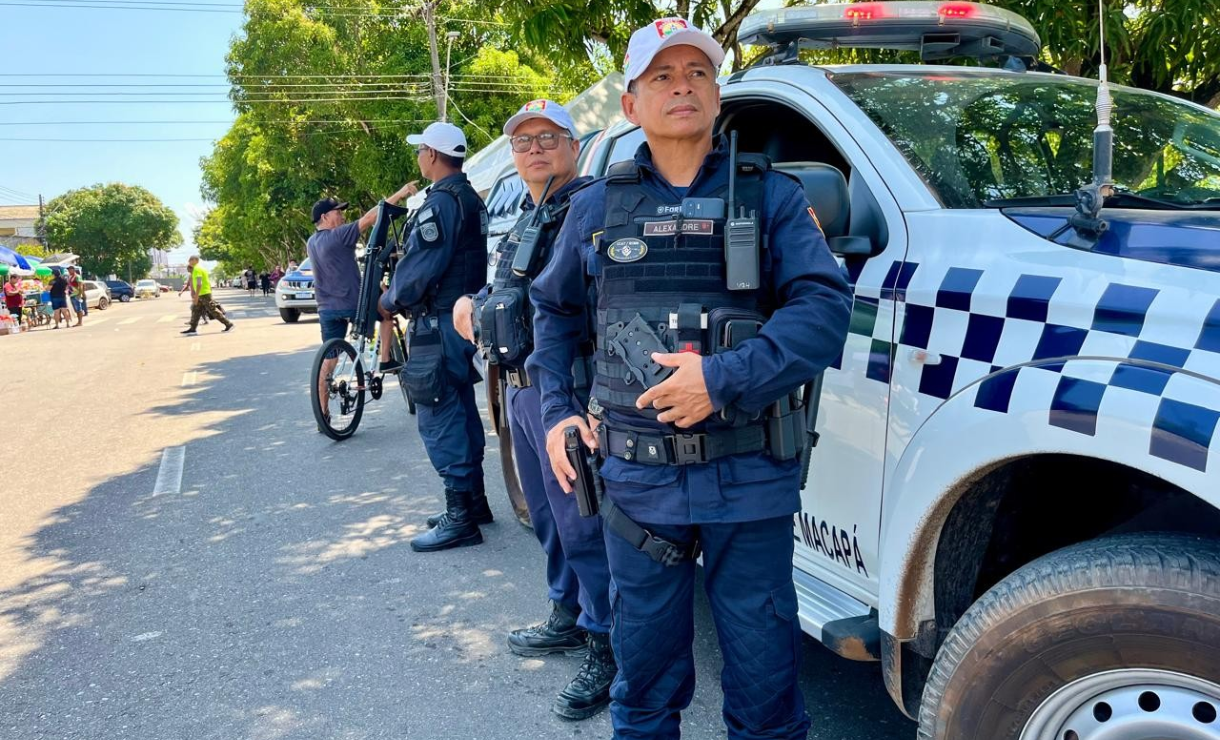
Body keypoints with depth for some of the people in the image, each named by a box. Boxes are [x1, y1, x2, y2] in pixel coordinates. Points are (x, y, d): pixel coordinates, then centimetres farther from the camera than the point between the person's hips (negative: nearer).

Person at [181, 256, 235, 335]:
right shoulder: (198, 268, 17)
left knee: (213, 311, -7)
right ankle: (192, 329, 10)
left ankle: (228, 324, -4)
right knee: (196, 311, 9)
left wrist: (196, 296, -23)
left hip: (204, 294, -10)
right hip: (201, 295, 10)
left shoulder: (197, 269, -14)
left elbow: (199, 284, -22)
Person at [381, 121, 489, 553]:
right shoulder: (472, 200, 15)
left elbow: (420, 270, -21)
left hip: (440, 323, -10)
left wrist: (390, 300, -4)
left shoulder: (440, 203, -16)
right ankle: (474, 498, 27)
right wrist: (401, 294, 17)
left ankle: (459, 518, -4)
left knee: (438, 418, -6)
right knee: (462, 409, 17)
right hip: (468, 317, 10)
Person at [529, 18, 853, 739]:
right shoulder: (597, 207, 9)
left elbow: (826, 305, -10)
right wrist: (558, 410, 9)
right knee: (645, 668, 16)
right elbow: (553, 309, 21)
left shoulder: (771, 195, 1)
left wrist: (724, 379, -20)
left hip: (750, 480, -1)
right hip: (638, 480, 2)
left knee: (764, 675, 10)